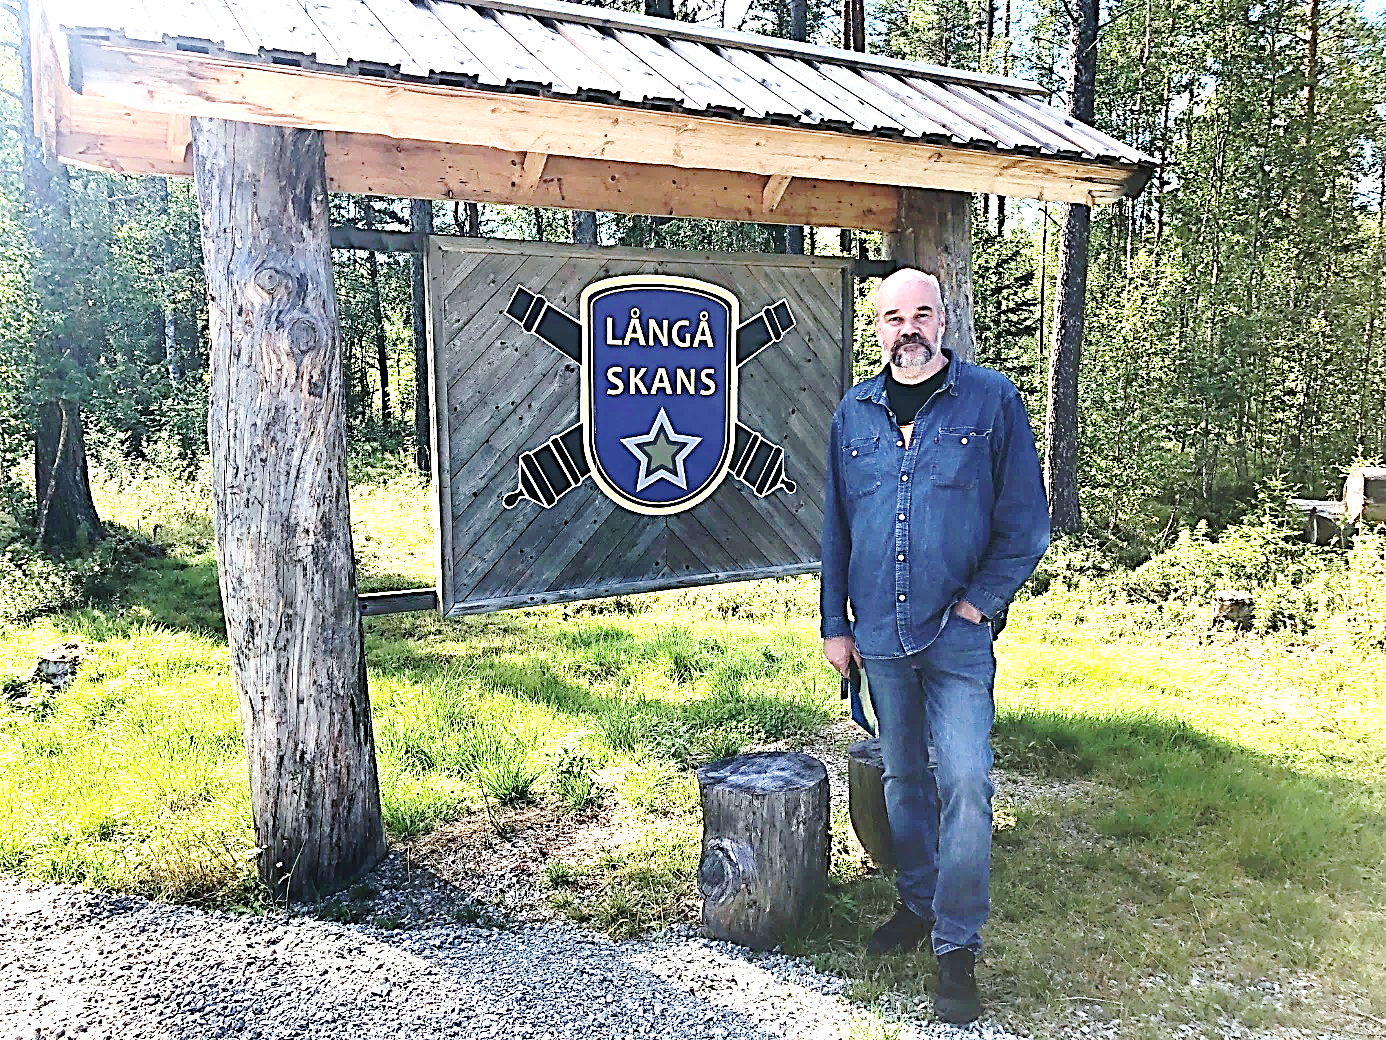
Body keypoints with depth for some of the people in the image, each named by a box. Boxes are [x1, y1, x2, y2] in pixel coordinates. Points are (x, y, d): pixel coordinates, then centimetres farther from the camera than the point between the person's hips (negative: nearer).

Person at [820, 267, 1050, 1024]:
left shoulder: (991, 400, -3)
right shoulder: (854, 413, 8)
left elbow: (1025, 522, -2)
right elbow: (835, 527, 12)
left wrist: (979, 602, -9)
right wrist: (834, 624, 9)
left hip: (958, 635, -3)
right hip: (879, 635, 4)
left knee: (964, 783, -7)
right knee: (902, 776, 15)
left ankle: (958, 947, 8)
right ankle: (919, 903, 35)